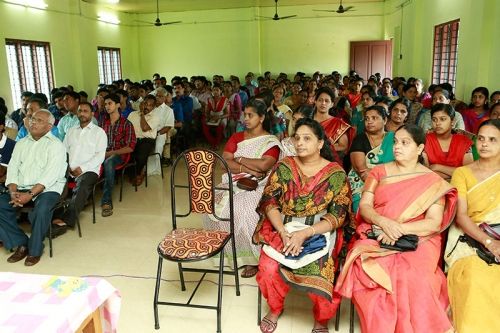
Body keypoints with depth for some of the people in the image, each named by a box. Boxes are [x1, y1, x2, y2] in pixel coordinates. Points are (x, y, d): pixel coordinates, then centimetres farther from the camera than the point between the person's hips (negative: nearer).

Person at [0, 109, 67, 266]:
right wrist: (13, 192, -10)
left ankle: (34, 250, -11)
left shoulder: (56, 145, -4)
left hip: (47, 189, -6)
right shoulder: (21, 143, 16)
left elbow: (50, 175, -15)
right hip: (21, 188, 6)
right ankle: (21, 244, -4)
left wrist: (30, 194, -23)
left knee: (41, 210, -34)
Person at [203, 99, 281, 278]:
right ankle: (224, 249, -1)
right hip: (235, 182, 5)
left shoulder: (271, 142, -3)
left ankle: (252, 259, -14)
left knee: (243, 210, -32)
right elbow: (225, 162, 0)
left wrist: (239, 159, -7)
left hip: (258, 186, -5)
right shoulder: (236, 137, 12)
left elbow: (263, 165, -20)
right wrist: (248, 169, -15)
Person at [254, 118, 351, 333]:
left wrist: (305, 233, -21)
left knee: (319, 276, -25)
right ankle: (275, 308, 11)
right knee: (269, 268, -24)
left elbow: (339, 215, -9)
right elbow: (269, 202, -2)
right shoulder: (284, 167, 2)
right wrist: (283, 232, -18)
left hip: (320, 232, -1)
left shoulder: (336, 174, -4)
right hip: (283, 228, 2)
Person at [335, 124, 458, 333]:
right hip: (375, 237, 2)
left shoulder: (433, 182, 5)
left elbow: (434, 223, -3)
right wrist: (384, 223, -17)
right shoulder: (379, 172, 11)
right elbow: (364, 206, 3)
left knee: (411, 280, -32)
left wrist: (400, 229, -19)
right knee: (365, 271, -29)